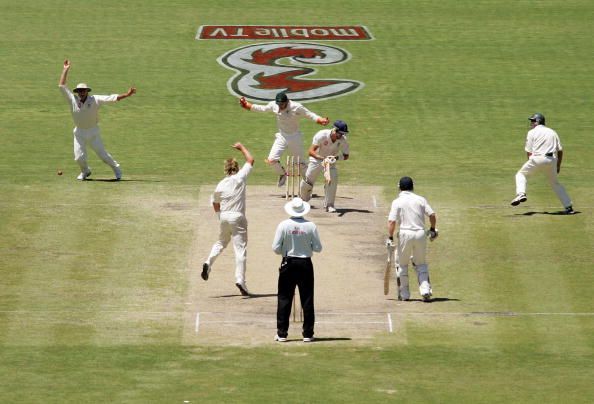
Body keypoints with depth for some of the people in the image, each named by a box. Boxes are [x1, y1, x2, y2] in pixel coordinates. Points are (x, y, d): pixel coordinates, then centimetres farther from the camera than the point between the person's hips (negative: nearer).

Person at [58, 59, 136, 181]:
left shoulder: (94, 100, -16)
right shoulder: (73, 100, -11)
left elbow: (112, 98, -20)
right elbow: (62, 86, -13)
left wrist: (127, 95, -30)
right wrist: (65, 70, -13)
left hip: (93, 131, -2)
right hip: (79, 132, 2)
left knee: (102, 154, 1)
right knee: (79, 157, -1)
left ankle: (116, 169, 25)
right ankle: (85, 171, 31)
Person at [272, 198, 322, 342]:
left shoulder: (283, 225, -9)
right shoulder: (310, 226, -8)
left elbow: (276, 248, -8)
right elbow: (318, 248, -4)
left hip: (288, 264, 0)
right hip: (305, 264, 0)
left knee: (284, 299, 6)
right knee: (307, 299, 7)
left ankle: (282, 333, 5)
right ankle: (308, 333, 7)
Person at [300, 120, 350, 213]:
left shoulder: (343, 140, -22)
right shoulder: (321, 135, -32)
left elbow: (346, 156, -12)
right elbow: (311, 151, -35)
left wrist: (336, 157, -34)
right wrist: (322, 158, -52)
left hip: (330, 161, 1)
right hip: (316, 159, -1)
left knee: (333, 179, -24)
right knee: (307, 181, 6)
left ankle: (329, 205, -14)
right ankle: (304, 200, 39)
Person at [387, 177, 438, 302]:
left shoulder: (397, 202, -2)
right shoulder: (421, 199, 5)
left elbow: (392, 221, -11)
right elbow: (432, 215, 0)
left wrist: (390, 238, -8)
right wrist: (433, 230, 13)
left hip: (405, 234, -2)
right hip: (420, 234, 2)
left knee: (402, 264, 13)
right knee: (421, 263, 14)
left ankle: (404, 294, 13)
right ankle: (425, 290, -5)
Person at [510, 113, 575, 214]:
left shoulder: (532, 132, 6)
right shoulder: (552, 132, 19)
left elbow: (529, 152, 2)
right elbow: (560, 150, 13)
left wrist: (531, 164, 15)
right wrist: (558, 166, 19)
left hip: (537, 158, -5)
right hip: (552, 160, 5)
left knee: (521, 174, 13)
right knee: (555, 183, 19)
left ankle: (521, 194, -14)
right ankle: (568, 207, 13)